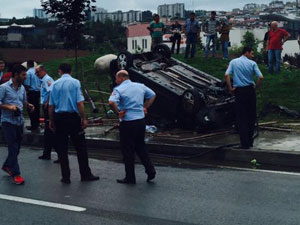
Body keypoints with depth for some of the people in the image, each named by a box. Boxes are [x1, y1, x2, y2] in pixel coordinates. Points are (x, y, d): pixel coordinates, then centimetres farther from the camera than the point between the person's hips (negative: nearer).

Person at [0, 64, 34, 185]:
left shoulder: (22, 88, 10)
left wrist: (28, 105, 1)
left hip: (20, 121, 7)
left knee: (17, 147, 14)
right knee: (13, 147, -5)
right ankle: (16, 174, 1)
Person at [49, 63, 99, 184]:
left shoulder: (54, 84, 4)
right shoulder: (75, 82, -4)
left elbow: (51, 105, 4)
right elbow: (80, 103, -11)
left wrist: (52, 121, 13)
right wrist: (83, 118, -5)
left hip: (59, 117, 2)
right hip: (73, 117, -2)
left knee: (62, 148, 8)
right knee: (80, 146, 7)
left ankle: (65, 177, 11)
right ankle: (85, 175, 11)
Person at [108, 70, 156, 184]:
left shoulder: (119, 89, -11)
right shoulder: (140, 86, 8)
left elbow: (111, 102, -28)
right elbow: (152, 95, 20)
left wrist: (118, 113, -14)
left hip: (127, 123, -6)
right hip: (141, 120, 6)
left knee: (128, 150, 4)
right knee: (140, 147, 21)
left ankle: (130, 177, 10)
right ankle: (150, 171, 15)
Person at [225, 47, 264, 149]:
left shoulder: (233, 62, 2)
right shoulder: (252, 63, -2)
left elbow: (226, 75, -10)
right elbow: (261, 77, -11)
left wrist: (230, 88, -2)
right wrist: (255, 86, 5)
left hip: (239, 91, 1)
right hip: (250, 90, 0)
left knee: (241, 118, 4)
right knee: (251, 117, 12)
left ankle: (245, 143, 1)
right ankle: (250, 141, 17)